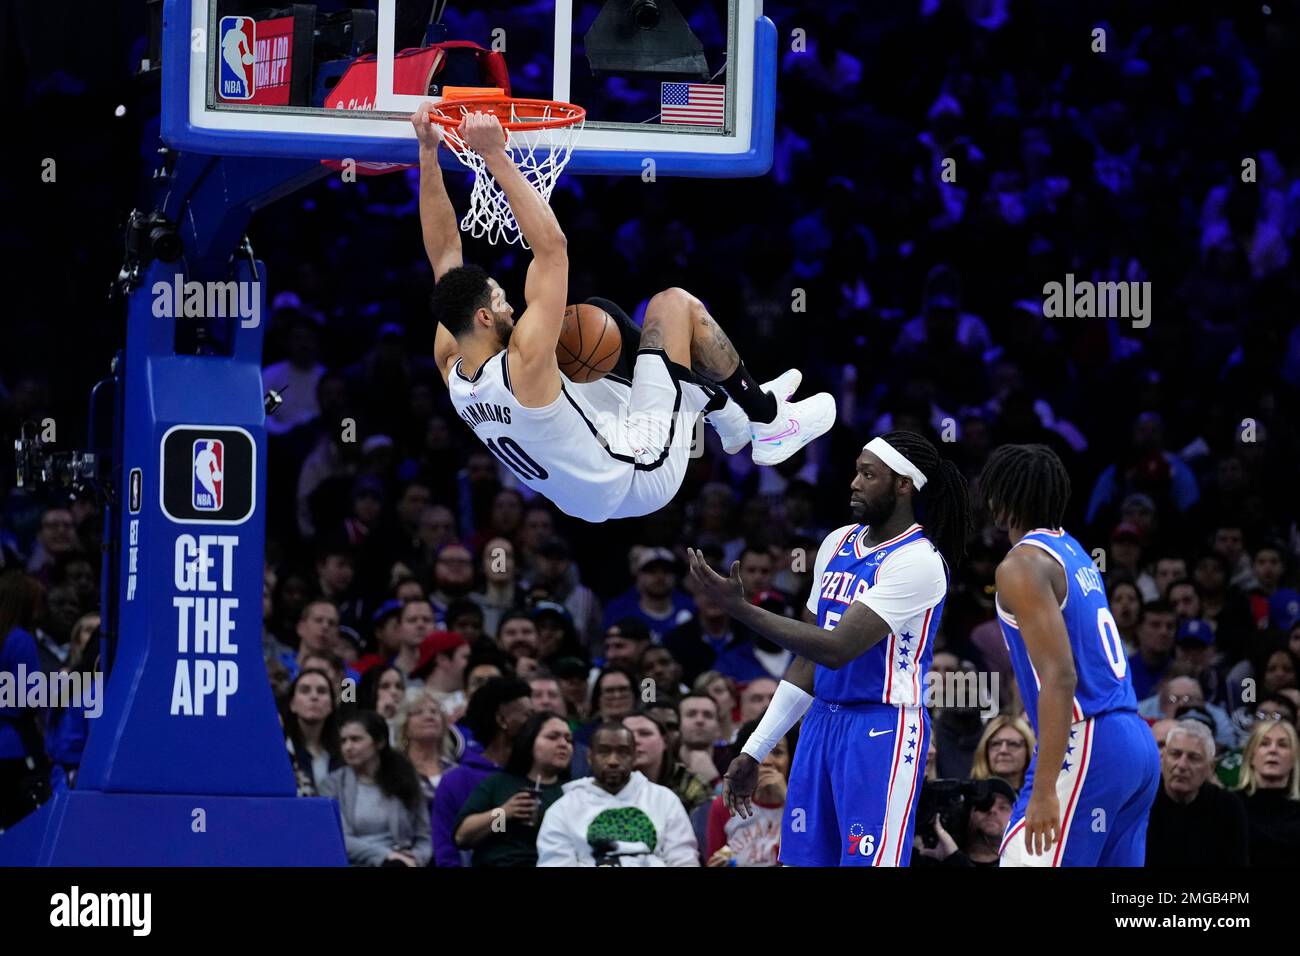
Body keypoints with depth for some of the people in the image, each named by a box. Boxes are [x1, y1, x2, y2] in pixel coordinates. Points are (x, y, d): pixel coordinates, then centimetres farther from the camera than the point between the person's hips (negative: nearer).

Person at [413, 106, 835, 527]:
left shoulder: (452, 368, -11)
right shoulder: (523, 366, -32)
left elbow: (444, 253, -6)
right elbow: (552, 246, -37)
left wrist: (428, 151, -10)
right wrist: (496, 158, -39)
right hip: (644, 474, -9)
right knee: (675, 304, -6)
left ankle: (729, 414, 37)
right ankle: (768, 418, 10)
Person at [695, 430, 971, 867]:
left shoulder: (918, 561, -14)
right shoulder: (838, 544, 11)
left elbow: (836, 649, -22)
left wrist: (739, 608, -24)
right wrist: (755, 750, 15)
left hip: (883, 731, -8)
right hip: (823, 723, 8)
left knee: (867, 862, -11)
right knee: (800, 860, 6)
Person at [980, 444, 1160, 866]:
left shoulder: (1023, 566, -10)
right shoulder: (1074, 551, 17)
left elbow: (1060, 678, -20)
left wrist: (1044, 789, -23)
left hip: (1086, 749, -9)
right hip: (1138, 743, 9)